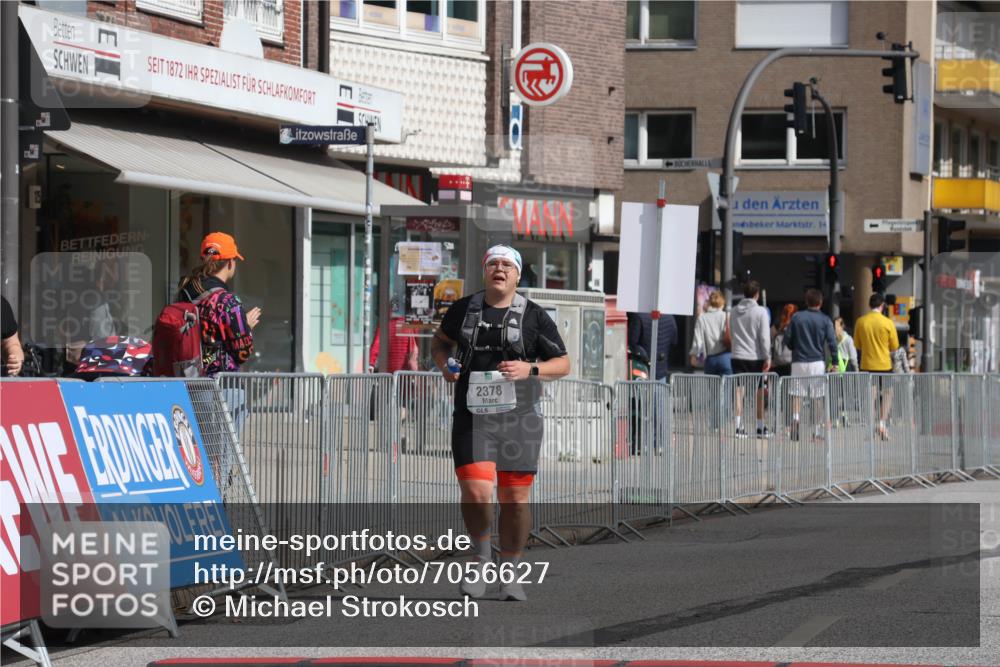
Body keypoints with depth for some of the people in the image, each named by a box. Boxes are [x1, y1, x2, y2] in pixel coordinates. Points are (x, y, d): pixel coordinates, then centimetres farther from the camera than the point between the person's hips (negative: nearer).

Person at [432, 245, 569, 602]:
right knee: (476, 493, -15)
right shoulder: (464, 309, 7)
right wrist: (444, 364, 4)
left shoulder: (534, 316, 1)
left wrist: (530, 369, -15)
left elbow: (563, 364, 4)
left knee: (515, 499, 3)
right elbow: (441, 340, 26)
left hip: (518, 416, 0)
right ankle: (481, 556, 13)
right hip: (472, 415, 0)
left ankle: (509, 575, 20)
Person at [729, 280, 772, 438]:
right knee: (759, 392, 7)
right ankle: (761, 427, 12)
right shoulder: (760, 312, -7)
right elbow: (764, 337, -9)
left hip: (738, 356, 3)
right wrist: (768, 358, -6)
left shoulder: (734, 312, 7)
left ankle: (739, 426, -6)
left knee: (739, 391, 2)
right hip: (756, 357, -3)